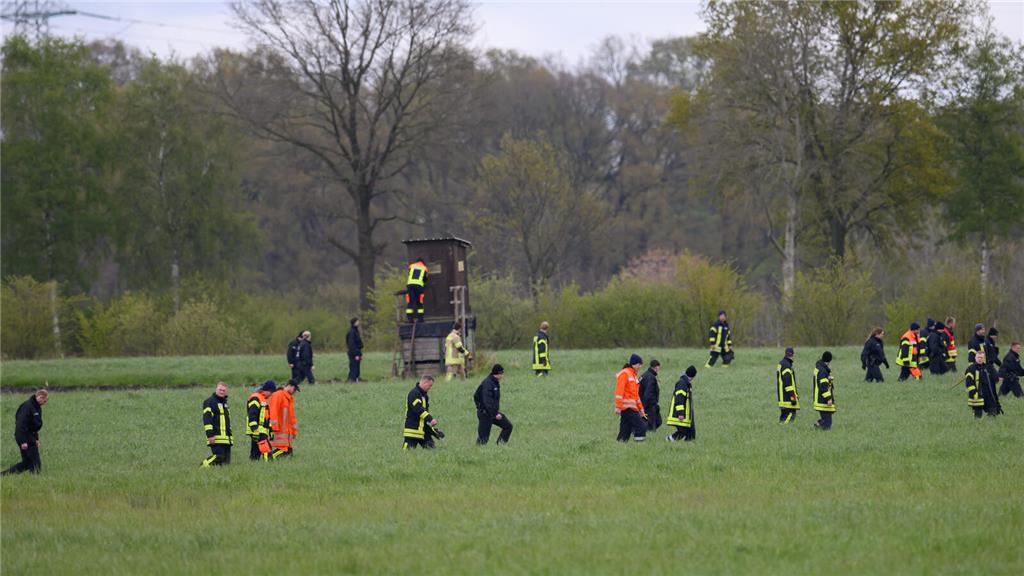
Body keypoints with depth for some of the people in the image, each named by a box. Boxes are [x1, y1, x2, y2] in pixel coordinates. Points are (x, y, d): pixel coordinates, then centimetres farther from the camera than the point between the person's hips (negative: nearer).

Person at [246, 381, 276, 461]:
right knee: (266, 450, -18)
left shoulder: (265, 399, 22)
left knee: (255, 452, 10)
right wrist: (254, 428, -24)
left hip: (263, 430, 10)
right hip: (258, 430, -10)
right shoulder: (255, 398, -11)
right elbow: (252, 415, -19)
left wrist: (270, 429, 28)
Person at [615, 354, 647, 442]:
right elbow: (619, 391, -14)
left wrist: (641, 409, 26)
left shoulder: (633, 375, 23)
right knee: (641, 427, -14)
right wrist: (618, 407, -20)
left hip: (632, 408, 9)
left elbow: (636, 394, 27)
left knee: (625, 431, 7)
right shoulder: (624, 374, -7)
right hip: (627, 407, -9)